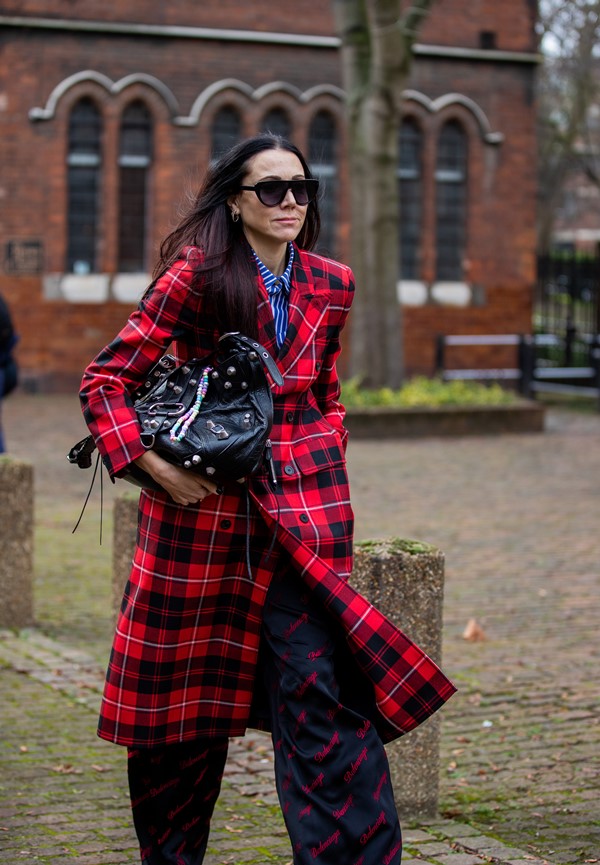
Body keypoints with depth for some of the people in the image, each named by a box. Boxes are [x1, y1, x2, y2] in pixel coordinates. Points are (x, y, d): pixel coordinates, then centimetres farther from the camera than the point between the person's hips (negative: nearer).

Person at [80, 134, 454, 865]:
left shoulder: (330, 286, 7)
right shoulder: (196, 276, -7)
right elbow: (106, 379, -6)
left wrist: (324, 465, 9)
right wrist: (148, 462, -16)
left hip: (300, 504, 3)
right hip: (202, 501, -2)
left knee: (321, 682, -8)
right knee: (186, 691, 9)